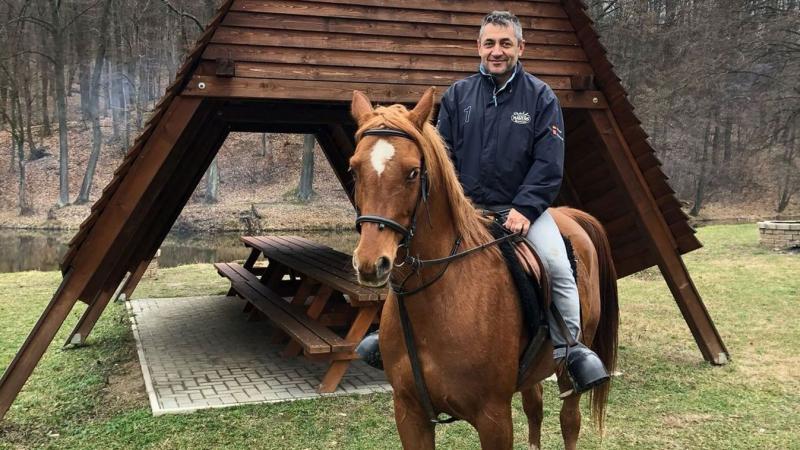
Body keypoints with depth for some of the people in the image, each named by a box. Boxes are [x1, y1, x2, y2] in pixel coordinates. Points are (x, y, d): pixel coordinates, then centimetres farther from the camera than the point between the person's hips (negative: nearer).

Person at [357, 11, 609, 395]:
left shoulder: (541, 97, 0)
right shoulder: (458, 95, 7)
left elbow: (549, 163, -6)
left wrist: (525, 209, -18)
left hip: (522, 207, -2)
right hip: (465, 205, 2)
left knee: (558, 265, -23)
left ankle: (568, 347, -8)